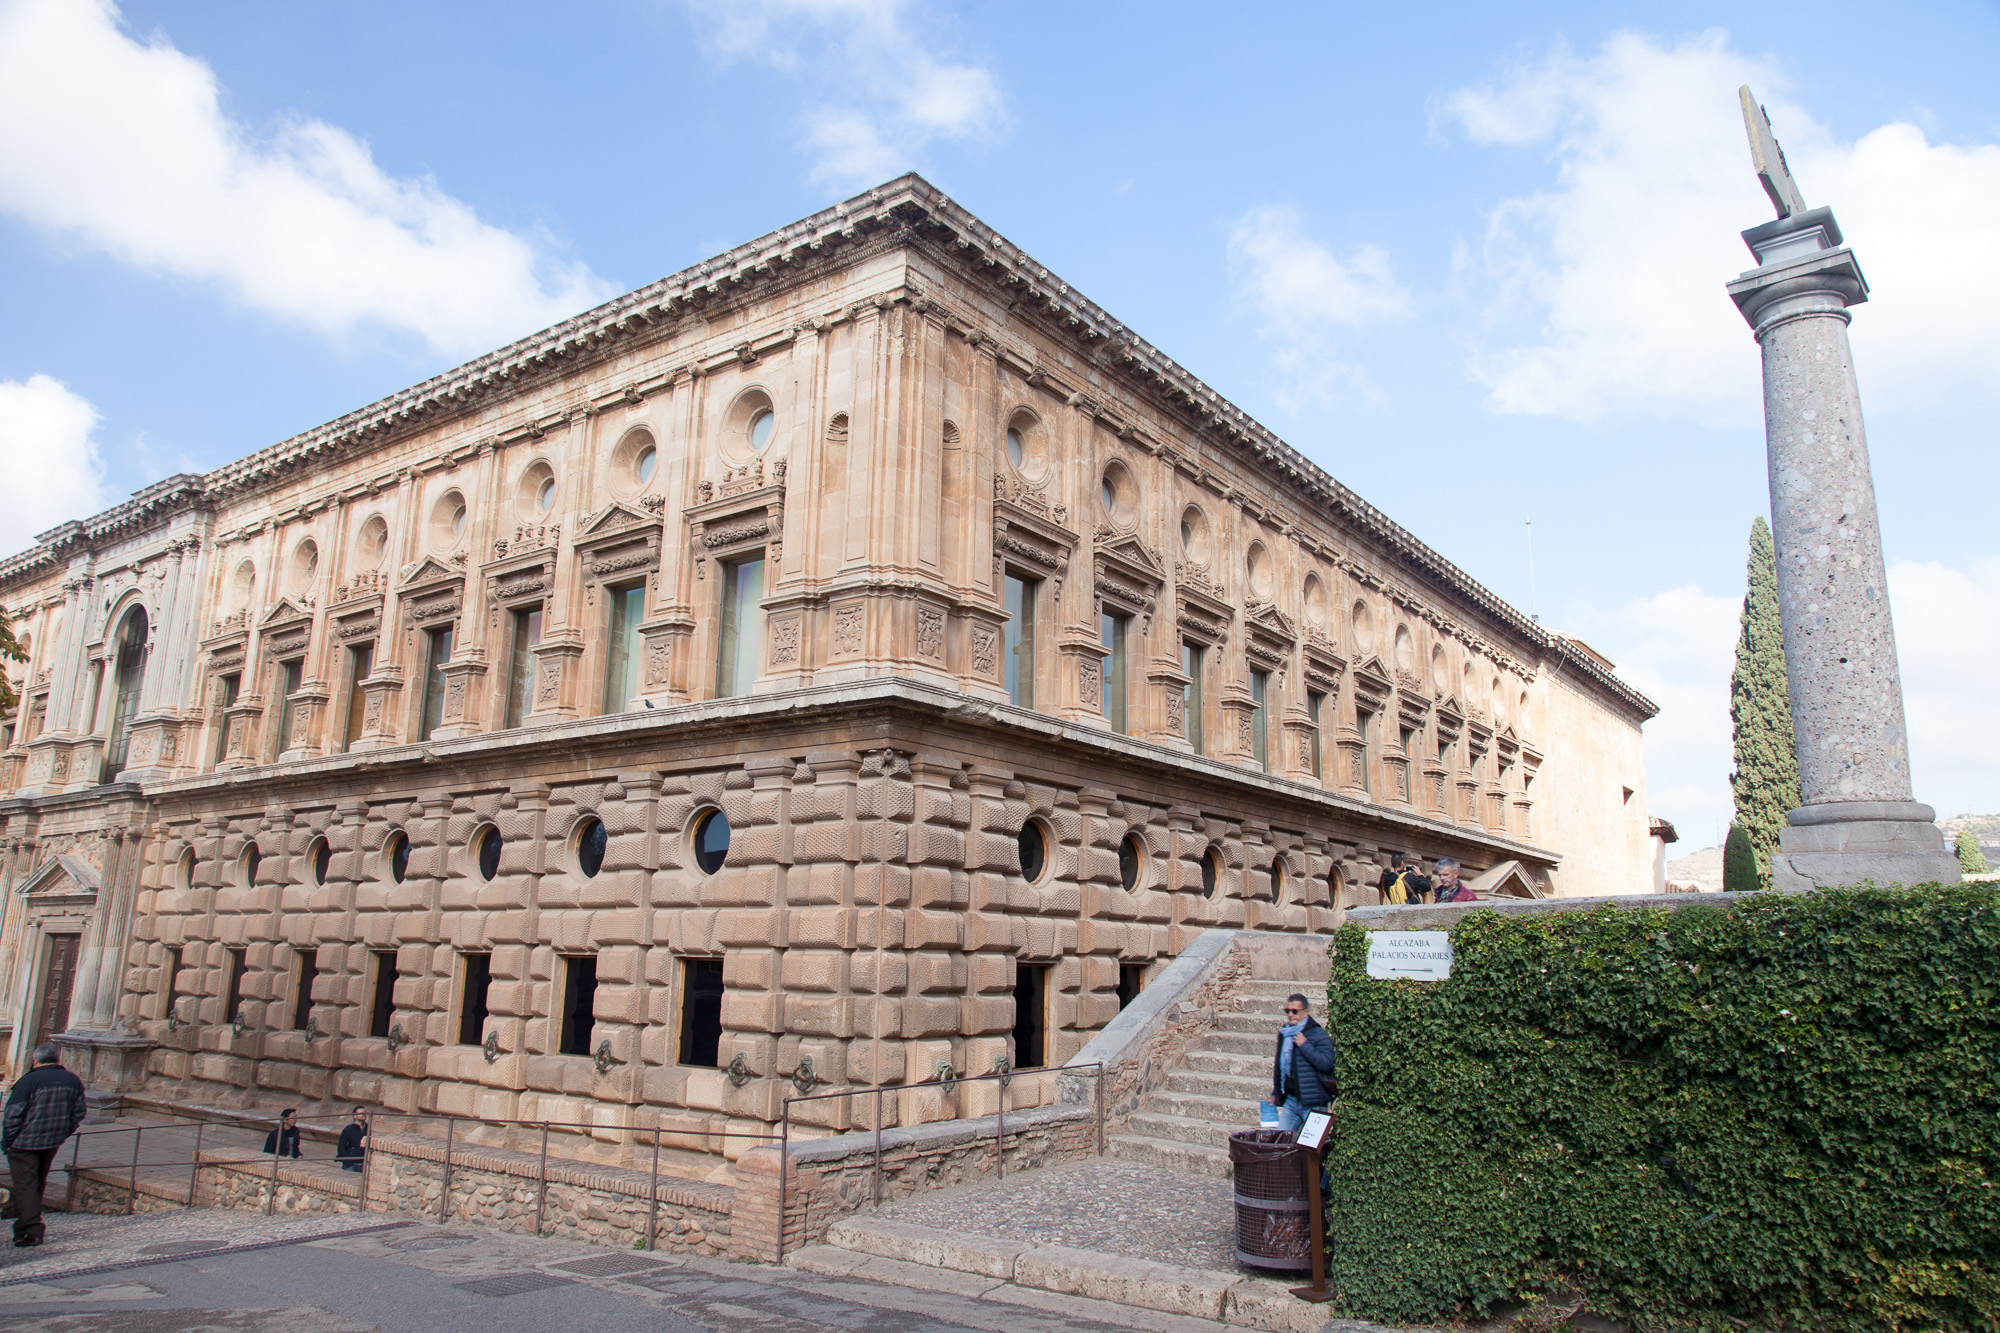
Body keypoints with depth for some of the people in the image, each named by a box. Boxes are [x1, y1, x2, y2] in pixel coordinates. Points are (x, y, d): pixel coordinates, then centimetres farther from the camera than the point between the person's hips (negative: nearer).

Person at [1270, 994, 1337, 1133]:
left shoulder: (1317, 1034, -9)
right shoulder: (1284, 1034, 12)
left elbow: (1327, 1064, -22)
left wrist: (1304, 1045, -21)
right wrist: (1275, 1092, 25)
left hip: (1312, 1104, -6)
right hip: (1290, 1101, 6)